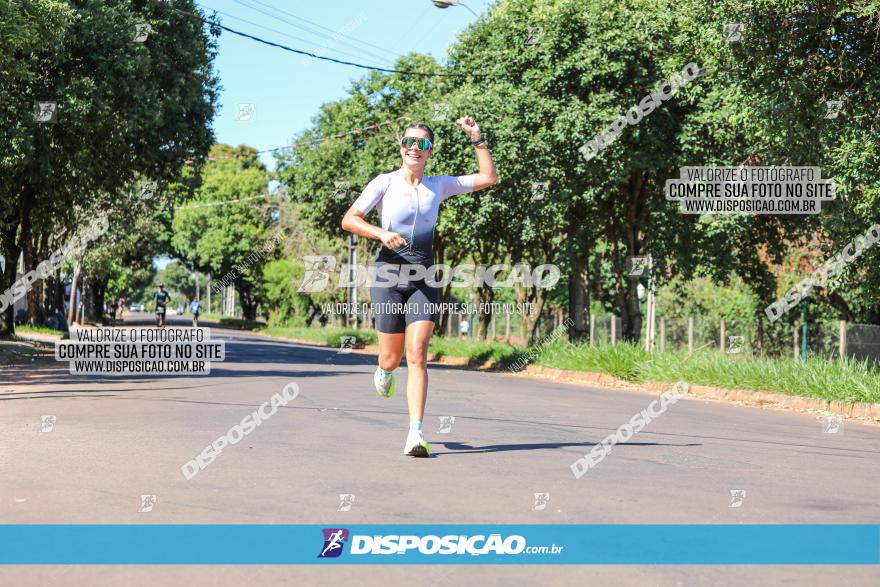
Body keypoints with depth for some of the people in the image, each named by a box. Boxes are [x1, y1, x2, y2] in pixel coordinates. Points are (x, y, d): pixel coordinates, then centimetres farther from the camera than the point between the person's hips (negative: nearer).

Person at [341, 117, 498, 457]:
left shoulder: (438, 186, 10)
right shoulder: (385, 183, 1)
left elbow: (488, 178, 13)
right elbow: (349, 219, -2)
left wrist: (476, 138, 7)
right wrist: (381, 234, -18)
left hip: (423, 279, 1)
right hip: (389, 276, -1)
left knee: (417, 356, -13)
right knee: (392, 358, 5)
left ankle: (416, 435, -16)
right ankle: (384, 371, 46)